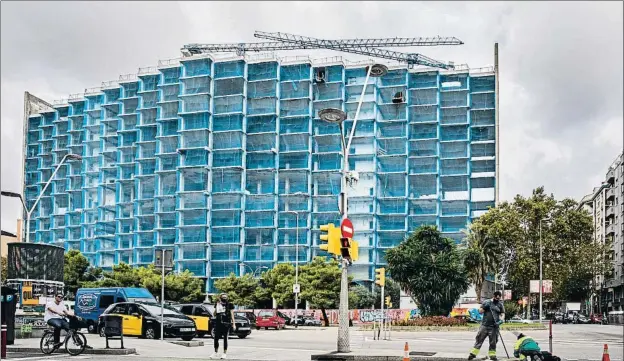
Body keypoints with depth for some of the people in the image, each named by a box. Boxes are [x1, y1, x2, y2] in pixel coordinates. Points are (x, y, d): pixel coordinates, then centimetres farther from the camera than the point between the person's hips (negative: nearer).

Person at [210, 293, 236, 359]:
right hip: (218, 323, 3)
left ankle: (225, 353, 7)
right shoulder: (218, 304, 9)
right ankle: (216, 353, 16)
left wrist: (234, 324, -3)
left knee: (225, 338, 0)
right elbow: (214, 314, 6)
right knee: (216, 338, 2)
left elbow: (232, 315, 4)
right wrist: (217, 306, -4)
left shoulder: (229, 305, 3)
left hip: (226, 323, -3)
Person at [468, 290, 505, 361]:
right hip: (484, 325, -1)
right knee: (479, 339, 0)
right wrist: (485, 307, -12)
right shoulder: (486, 302, 4)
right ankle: (473, 353, 4)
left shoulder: (500, 305, 7)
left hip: (494, 327, 1)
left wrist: (501, 320, -16)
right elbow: (480, 311, 6)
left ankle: (492, 355, 14)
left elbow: (502, 314, 4)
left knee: (493, 342, 5)